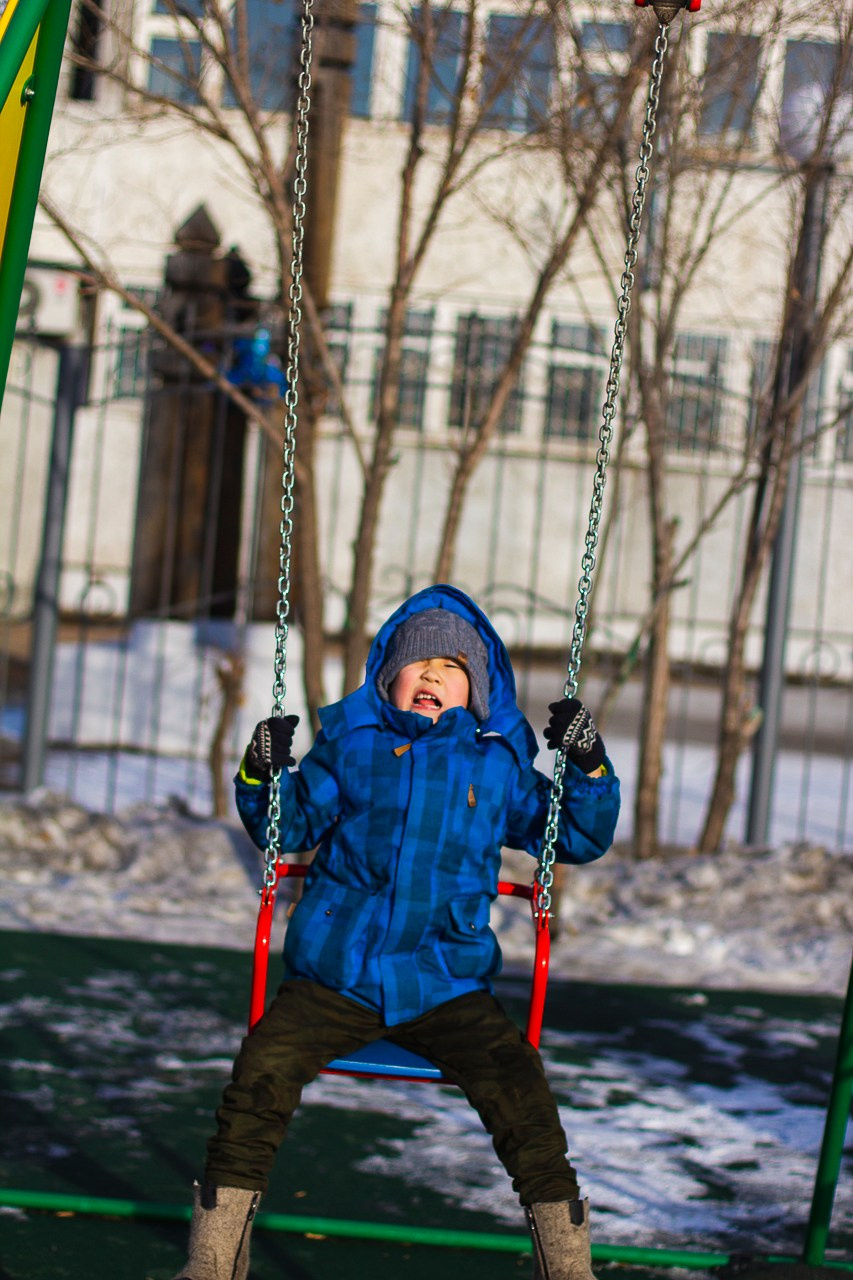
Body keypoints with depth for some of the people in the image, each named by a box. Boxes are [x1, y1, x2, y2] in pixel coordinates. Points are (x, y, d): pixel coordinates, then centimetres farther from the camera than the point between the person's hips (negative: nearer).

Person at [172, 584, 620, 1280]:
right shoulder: (350, 743, 13)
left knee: (519, 1087, -20)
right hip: (334, 979, 0)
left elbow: (579, 837, 19)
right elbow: (289, 827, 22)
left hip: (448, 985, 0)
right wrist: (262, 774, 2)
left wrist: (589, 766, 3)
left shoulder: (499, 763, 14)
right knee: (263, 1068, -22)